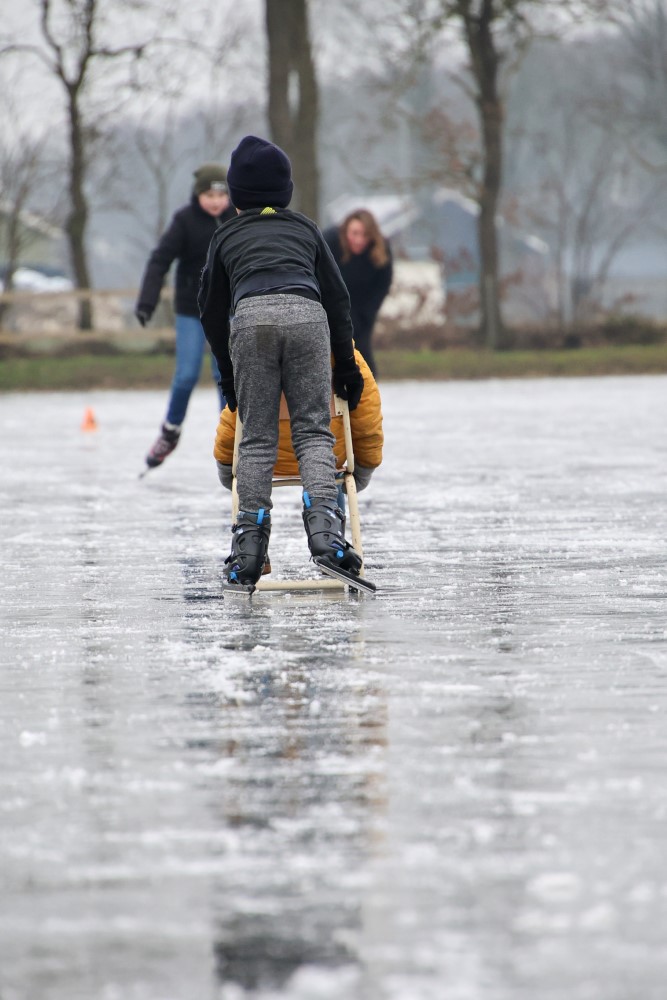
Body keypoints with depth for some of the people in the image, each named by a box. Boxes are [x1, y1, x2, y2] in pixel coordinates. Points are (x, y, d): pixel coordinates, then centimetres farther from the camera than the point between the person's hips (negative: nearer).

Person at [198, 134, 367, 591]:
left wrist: (228, 375, 38)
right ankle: (324, 524, -20)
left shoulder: (226, 237, 28)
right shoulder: (305, 228, 29)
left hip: (250, 317, 0)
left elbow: (212, 311, 31)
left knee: (257, 438, 4)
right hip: (306, 314, 0)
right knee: (314, 430, 1)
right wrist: (345, 364, 28)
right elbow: (337, 296, 26)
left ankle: (249, 546, -3)